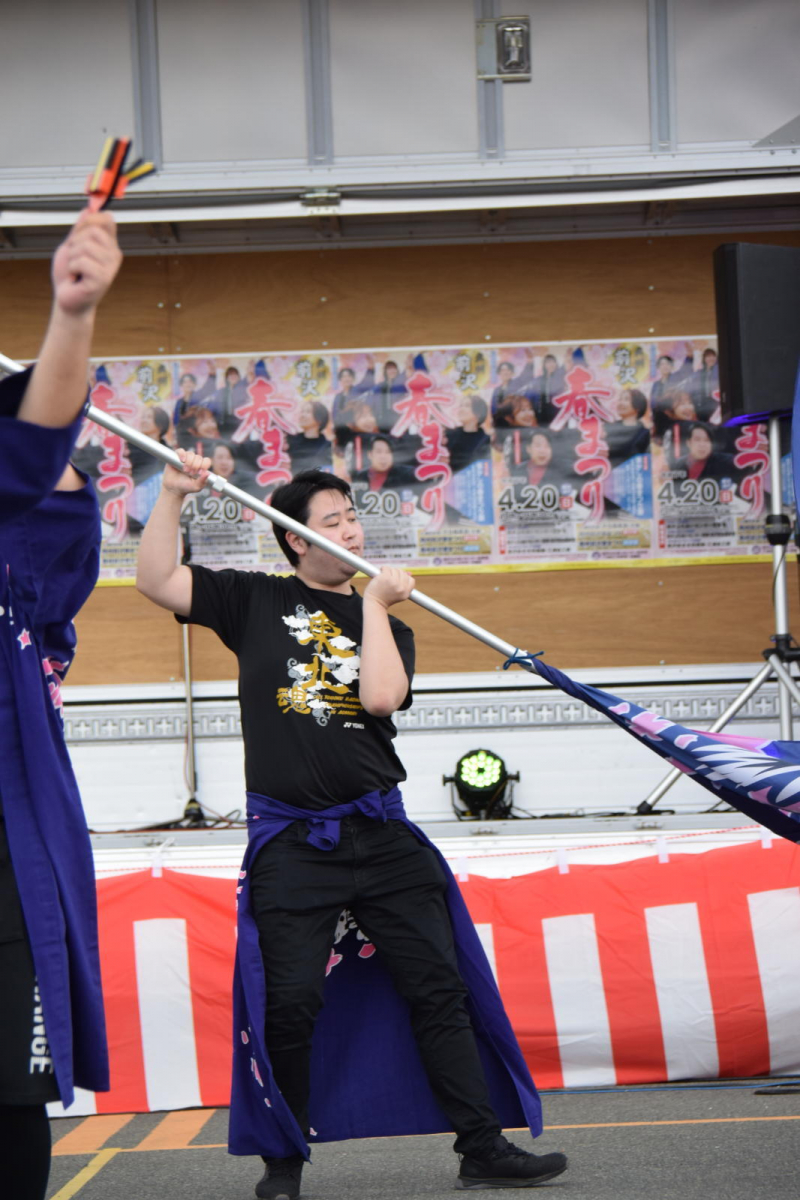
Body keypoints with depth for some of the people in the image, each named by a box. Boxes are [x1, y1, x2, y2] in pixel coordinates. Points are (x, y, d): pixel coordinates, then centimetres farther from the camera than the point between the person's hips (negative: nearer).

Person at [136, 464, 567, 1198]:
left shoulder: (386, 625, 12)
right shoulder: (258, 601, 9)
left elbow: (382, 696, -9)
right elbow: (157, 582, 0)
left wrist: (374, 603, -5)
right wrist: (174, 496, -8)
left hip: (380, 833, 2)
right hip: (290, 841, -2)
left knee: (439, 986, 0)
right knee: (289, 1002, -5)